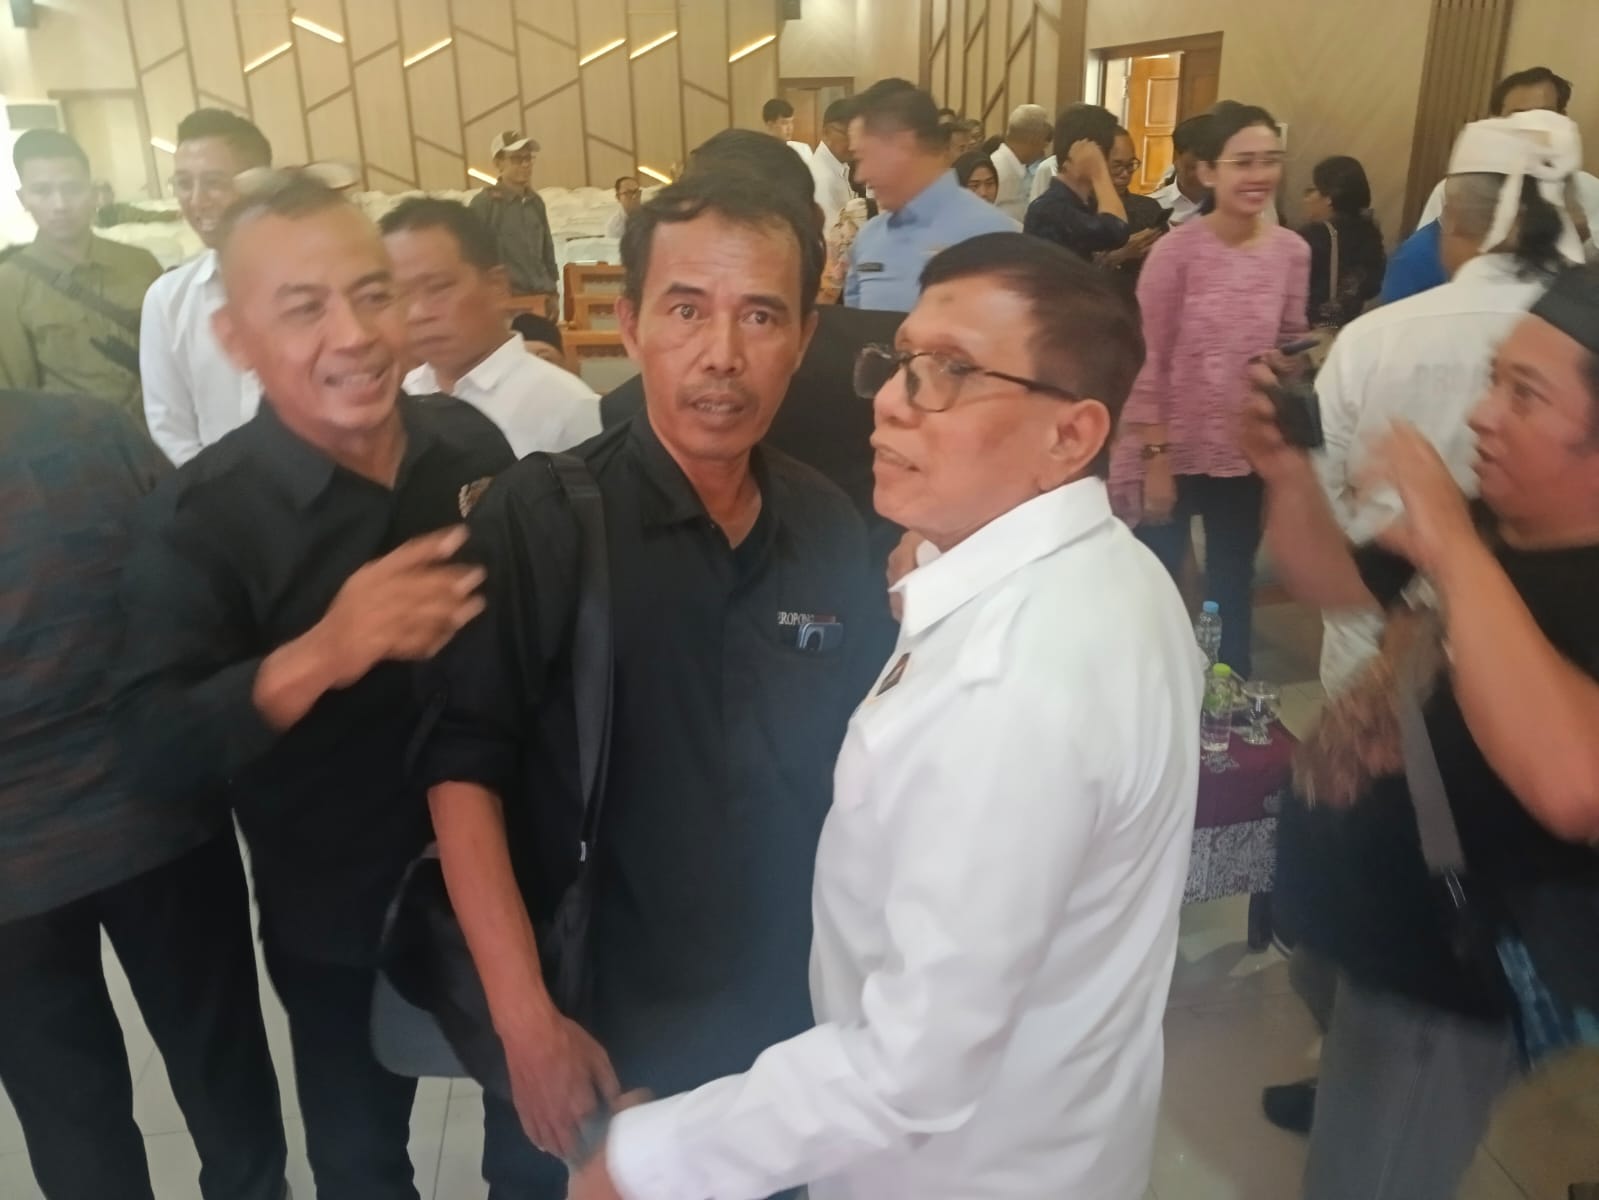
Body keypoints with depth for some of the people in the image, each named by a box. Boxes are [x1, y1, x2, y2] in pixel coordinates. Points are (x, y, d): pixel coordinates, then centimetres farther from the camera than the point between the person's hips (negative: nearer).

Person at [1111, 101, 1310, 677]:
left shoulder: (1291, 252, 0)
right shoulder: (1176, 251, -12)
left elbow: (1290, 346, 11)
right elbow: (1148, 360, -10)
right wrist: (1155, 456, -12)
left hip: (1250, 454, 4)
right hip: (1176, 451, -4)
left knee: (1234, 586, 17)